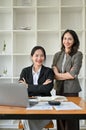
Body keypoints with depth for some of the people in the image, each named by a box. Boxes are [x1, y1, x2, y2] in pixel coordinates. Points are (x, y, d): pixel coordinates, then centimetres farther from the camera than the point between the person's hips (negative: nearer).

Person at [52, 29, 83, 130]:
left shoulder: (78, 54, -4)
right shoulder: (57, 55, 10)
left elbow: (73, 75, -12)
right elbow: (54, 72, 4)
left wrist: (59, 75, -3)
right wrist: (67, 74, -10)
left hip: (71, 90, -4)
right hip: (59, 89, 4)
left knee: (71, 119, 0)